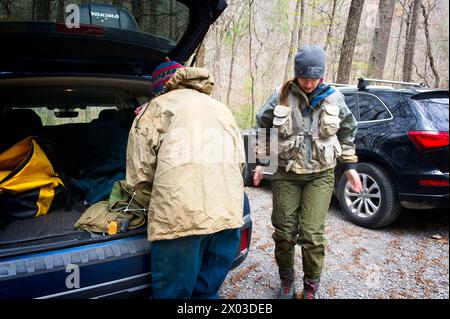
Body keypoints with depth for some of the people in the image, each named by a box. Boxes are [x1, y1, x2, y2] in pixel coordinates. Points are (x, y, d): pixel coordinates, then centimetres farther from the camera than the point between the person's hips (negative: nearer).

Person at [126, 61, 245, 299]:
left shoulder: (157, 107, 10)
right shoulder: (221, 109, 27)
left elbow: (139, 174, 5)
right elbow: (240, 161, 26)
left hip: (180, 216, -5)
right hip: (229, 214, 6)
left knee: (172, 292, 7)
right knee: (208, 291, 18)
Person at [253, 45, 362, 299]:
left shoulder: (334, 98, 0)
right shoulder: (281, 96, -4)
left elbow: (347, 133, 13)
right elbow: (262, 128, 8)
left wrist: (350, 166, 11)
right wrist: (260, 161, 6)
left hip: (321, 175, 0)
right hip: (286, 174, 1)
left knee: (312, 233, -4)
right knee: (284, 231, 6)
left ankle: (312, 287, 19)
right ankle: (287, 282, 29)